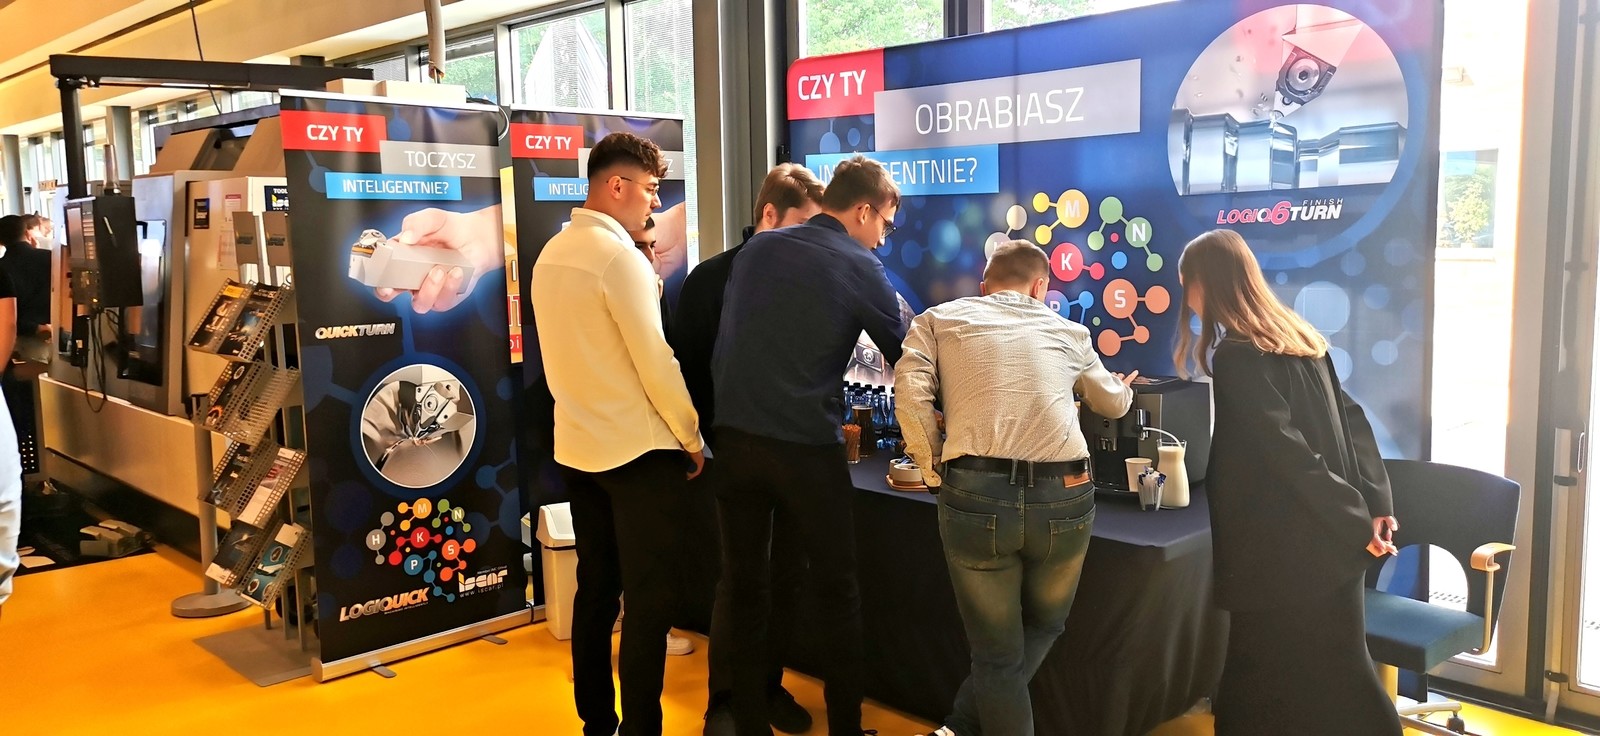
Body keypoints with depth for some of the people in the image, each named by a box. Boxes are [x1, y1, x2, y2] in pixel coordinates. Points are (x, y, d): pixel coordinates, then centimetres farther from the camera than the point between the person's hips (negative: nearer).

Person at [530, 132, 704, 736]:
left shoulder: (550, 254, 9)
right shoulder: (618, 255, -16)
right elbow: (655, 360, -17)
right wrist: (692, 438, -6)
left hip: (577, 447, 8)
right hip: (637, 451, -8)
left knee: (596, 588, 15)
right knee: (649, 600, 0)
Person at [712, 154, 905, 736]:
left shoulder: (757, 248, 9)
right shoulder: (859, 268, -5)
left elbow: (724, 338, 13)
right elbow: (903, 354, 3)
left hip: (734, 438, 5)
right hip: (805, 448, -4)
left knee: (744, 587, 13)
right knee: (837, 594, 10)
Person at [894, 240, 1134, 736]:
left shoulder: (939, 320, 15)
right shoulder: (1068, 332, 21)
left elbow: (911, 396, -3)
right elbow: (1113, 403, 38)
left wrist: (936, 475, 9)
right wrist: (1123, 388, 61)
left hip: (975, 495, -1)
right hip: (1064, 497, 2)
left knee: (997, 651, 14)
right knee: (1042, 629, 25)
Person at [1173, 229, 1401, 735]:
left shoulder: (1235, 355, -16)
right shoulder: (1297, 335, 10)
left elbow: (1286, 452, -21)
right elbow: (1350, 418, 9)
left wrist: (1356, 522, -16)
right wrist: (1374, 502, 4)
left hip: (1285, 549, -8)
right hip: (1327, 541, 8)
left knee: (1268, 680, 5)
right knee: (1333, 667, 17)